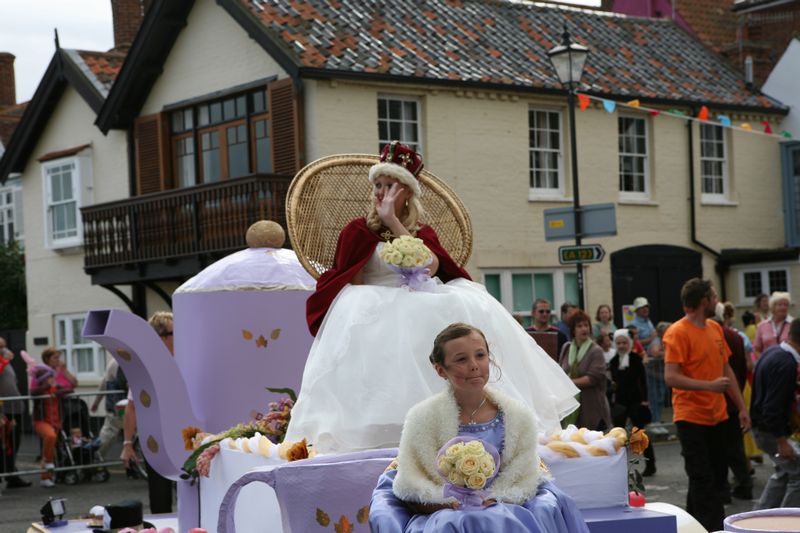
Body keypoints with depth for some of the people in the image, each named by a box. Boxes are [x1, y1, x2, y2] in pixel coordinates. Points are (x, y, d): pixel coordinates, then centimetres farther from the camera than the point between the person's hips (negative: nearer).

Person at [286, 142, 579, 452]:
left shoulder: (423, 233, 16)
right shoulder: (358, 232, 7)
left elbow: (430, 266, -6)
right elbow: (348, 287, 1)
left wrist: (393, 222, -7)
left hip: (421, 308, 4)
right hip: (376, 311, -4)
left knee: (473, 307, -23)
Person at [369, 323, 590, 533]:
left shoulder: (519, 416, 7)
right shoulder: (423, 418, -1)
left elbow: (524, 480, 5)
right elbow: (411, 493, -4)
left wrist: (495, 500, -13)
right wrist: (452, 505, -18)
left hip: (503, 510, 3)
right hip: (444, 514, -3)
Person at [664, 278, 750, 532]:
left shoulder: (715, 328, 11)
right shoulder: (678, 333, -13)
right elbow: (670, 378, -20)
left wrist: (742, 407, 15)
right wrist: (710, 385, -30)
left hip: (716, 416, 8)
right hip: (692, 418, -8)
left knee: (717, 476, 13)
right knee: (703, 480, -6)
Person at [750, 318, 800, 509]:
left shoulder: (772, 352, 6)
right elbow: (773, 408, -28)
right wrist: (782, 441, -23)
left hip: (760, 426, 10)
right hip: (770, 429, -10)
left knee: (784, 471, 23)